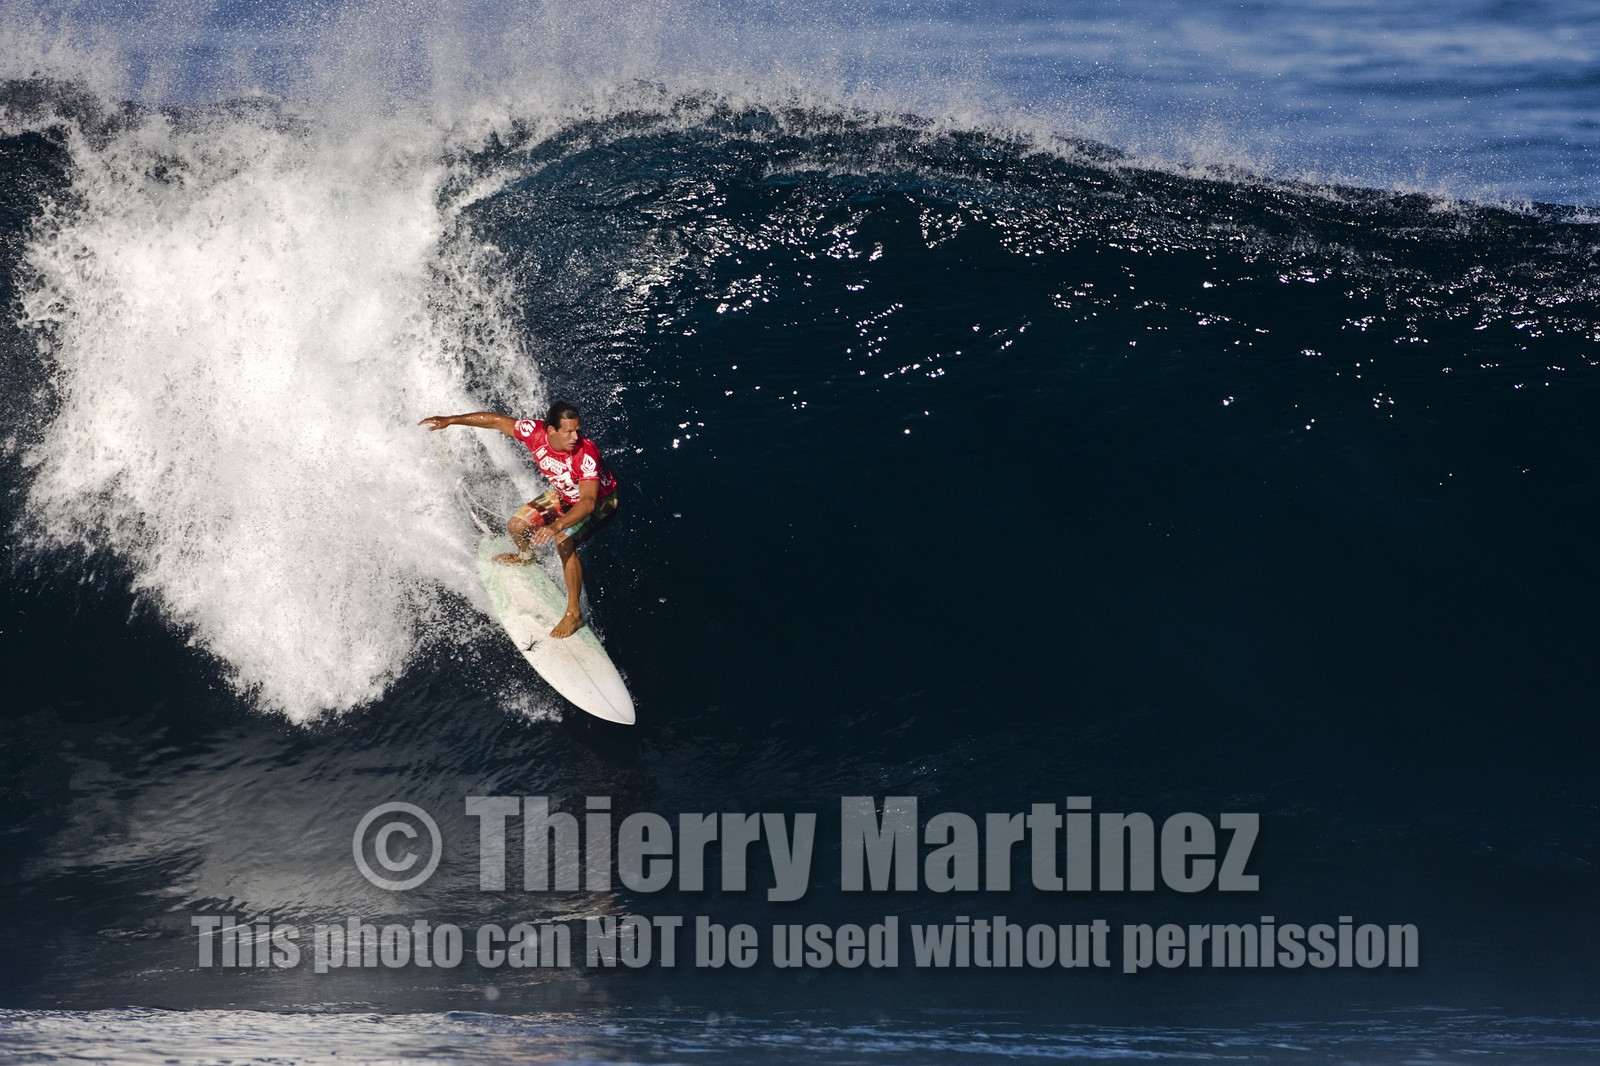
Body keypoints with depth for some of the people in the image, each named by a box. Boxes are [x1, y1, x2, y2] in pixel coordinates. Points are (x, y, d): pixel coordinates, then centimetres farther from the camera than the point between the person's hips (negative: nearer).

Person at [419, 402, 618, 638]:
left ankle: (573, 613, -18)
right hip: (566, 495, 6)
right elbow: (496, 420, -10)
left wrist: (558, 525, -63)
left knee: (564, 542, -29)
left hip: (600, 502, -6)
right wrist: (451, 420, -8)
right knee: (516, 526, 5)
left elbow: (589, 501, -47)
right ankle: (525, 555, 44)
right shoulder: (535, 433, -26)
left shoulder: (586, 455, -41)